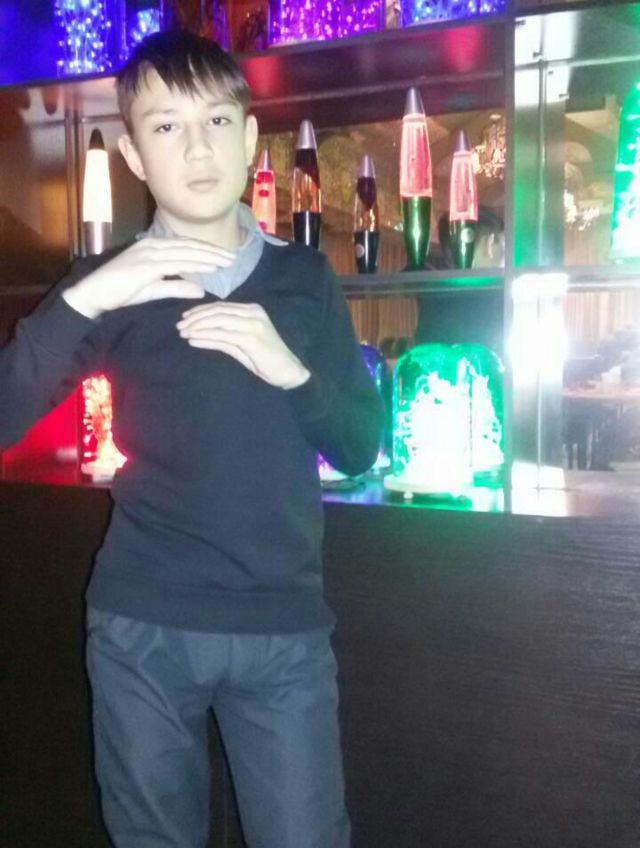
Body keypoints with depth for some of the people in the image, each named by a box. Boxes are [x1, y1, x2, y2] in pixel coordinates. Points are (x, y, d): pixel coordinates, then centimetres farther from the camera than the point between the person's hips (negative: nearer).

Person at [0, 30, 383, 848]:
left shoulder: (304, 278, 3)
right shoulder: (112, 283, 0)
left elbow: (361, 446, 2)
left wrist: (287, 368, -15)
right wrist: (79, 300, -25)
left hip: (283, 627, 0)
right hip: (140, 626, 0)